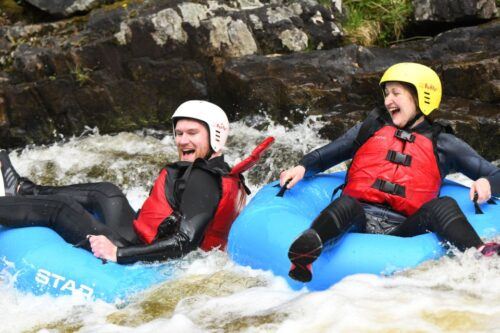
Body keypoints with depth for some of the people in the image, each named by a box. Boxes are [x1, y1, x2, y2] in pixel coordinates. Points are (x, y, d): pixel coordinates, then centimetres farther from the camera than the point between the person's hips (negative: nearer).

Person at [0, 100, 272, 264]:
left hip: (141, 264, -9)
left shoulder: (202, 181, -22)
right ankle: (22, 190, 35)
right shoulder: (226, 177, 5)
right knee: (107, 193, 25)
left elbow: (184, 243, -30)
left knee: (58, 208, -3)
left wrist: (117, 253, -30)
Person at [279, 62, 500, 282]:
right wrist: (302, 168, 5)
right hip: (358, 222, 0)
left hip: (403, 232, 0)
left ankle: (482, 258, -54)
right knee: (347, 204, -34)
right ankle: (305, 250, -63)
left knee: (444, 206, -27)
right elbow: (323, 155, 27)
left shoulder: (442, 144, 19)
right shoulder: (370, 128, 24)